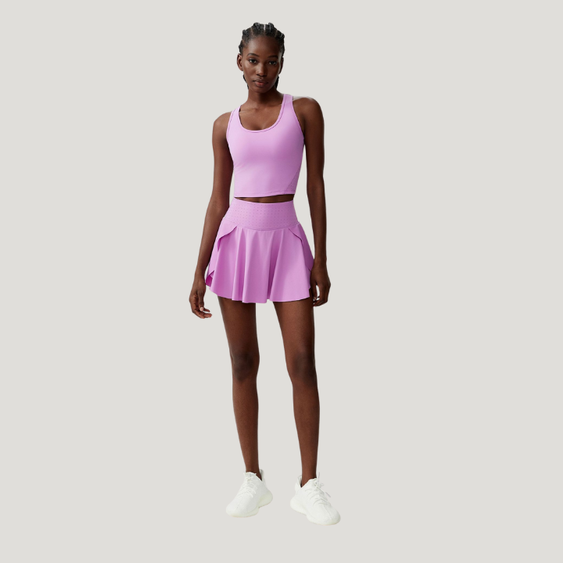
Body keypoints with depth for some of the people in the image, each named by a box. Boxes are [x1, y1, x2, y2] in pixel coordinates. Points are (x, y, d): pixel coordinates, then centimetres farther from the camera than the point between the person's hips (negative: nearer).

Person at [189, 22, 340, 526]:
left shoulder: (305, 110, 1)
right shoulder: (225, 125, 8)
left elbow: (316, 187, 0)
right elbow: (218, 200, 8)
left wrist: (321, 260, -5)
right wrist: (200, 271, 4)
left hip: (287, 242, -2)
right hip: (235, 241, 2)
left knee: (303, 365, -4)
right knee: (243, 364, 5)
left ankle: (309, 485, 8)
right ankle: (254, 480, 17)